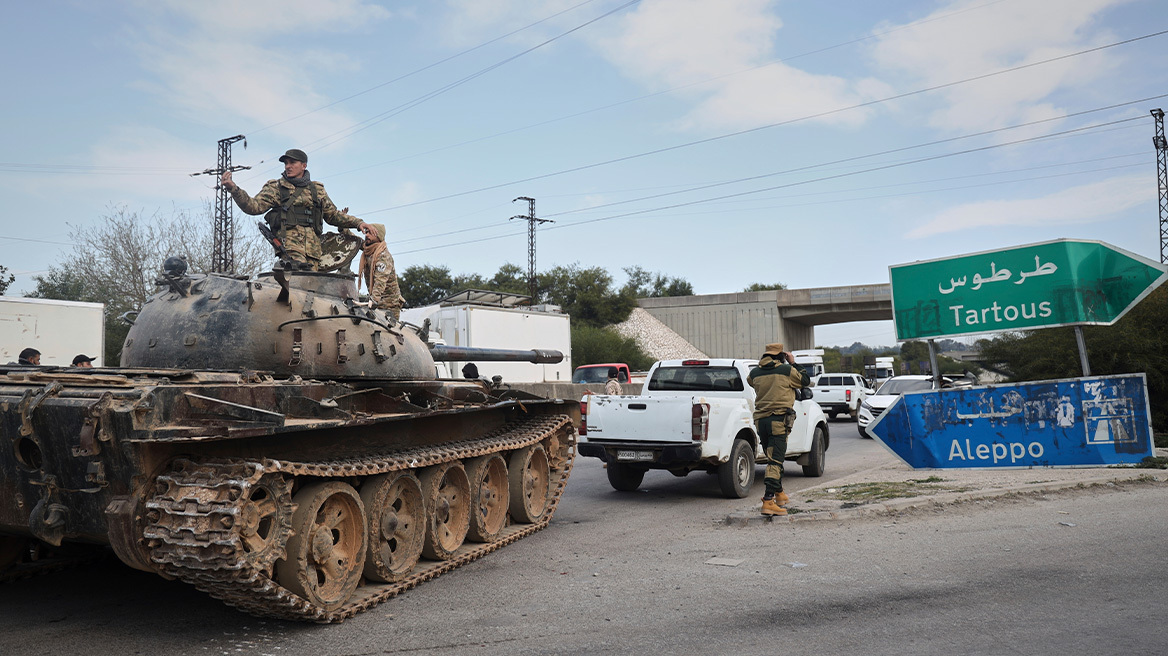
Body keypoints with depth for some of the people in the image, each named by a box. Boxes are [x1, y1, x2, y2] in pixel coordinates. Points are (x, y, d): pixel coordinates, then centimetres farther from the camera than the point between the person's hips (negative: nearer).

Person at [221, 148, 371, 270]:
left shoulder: (317, 190, 24)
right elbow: (254, 206, 4)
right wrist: (233, 188, -10)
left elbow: (333, 214, 31)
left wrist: (357, 223, 21)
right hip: (288, 242, -4)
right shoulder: (276, 187, 15)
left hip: (313, 247, 4)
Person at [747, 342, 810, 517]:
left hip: (761, 421, 5)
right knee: (775, 460, -8)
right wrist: (793, 364, 20)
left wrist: (761, 365, 27)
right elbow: (805, 380, 11)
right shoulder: (787, 371, -4)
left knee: (773, 458, 21)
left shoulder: (755, 373, 6)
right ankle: (768, 501, -15)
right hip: (779, 420, -5)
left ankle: (779, 494, 34)